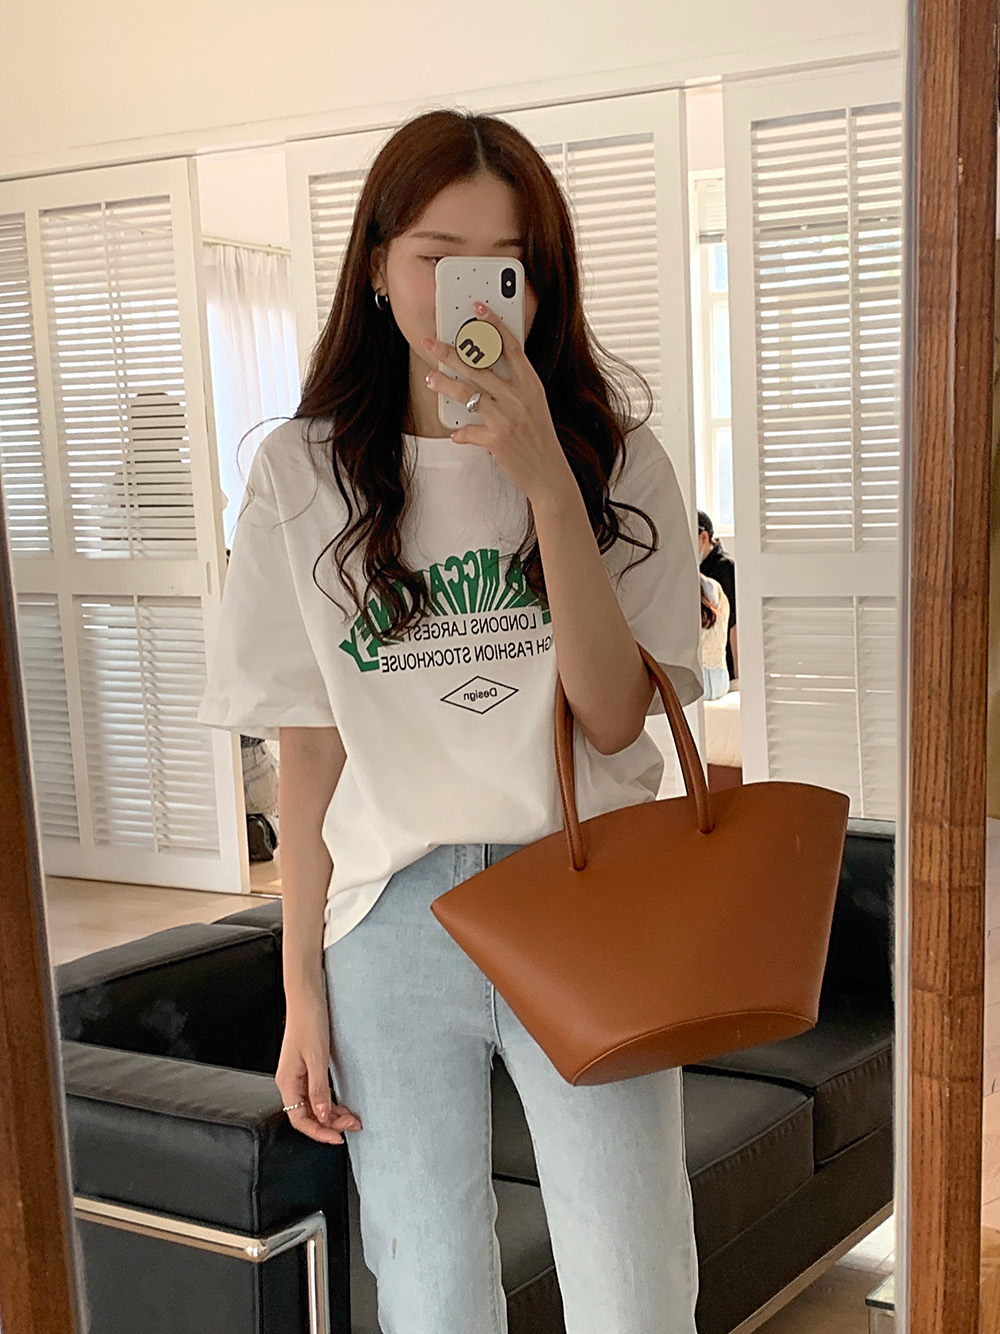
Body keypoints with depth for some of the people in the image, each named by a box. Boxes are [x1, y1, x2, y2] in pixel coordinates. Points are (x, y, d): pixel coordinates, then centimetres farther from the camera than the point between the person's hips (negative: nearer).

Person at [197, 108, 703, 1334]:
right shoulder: (305, 474, 0)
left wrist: (545, 478, -19)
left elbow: (614, 715, -11)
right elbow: (310, 752, 3)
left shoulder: (613, 450, 0)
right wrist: (303, 992, 3)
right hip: (395, 917, 1)